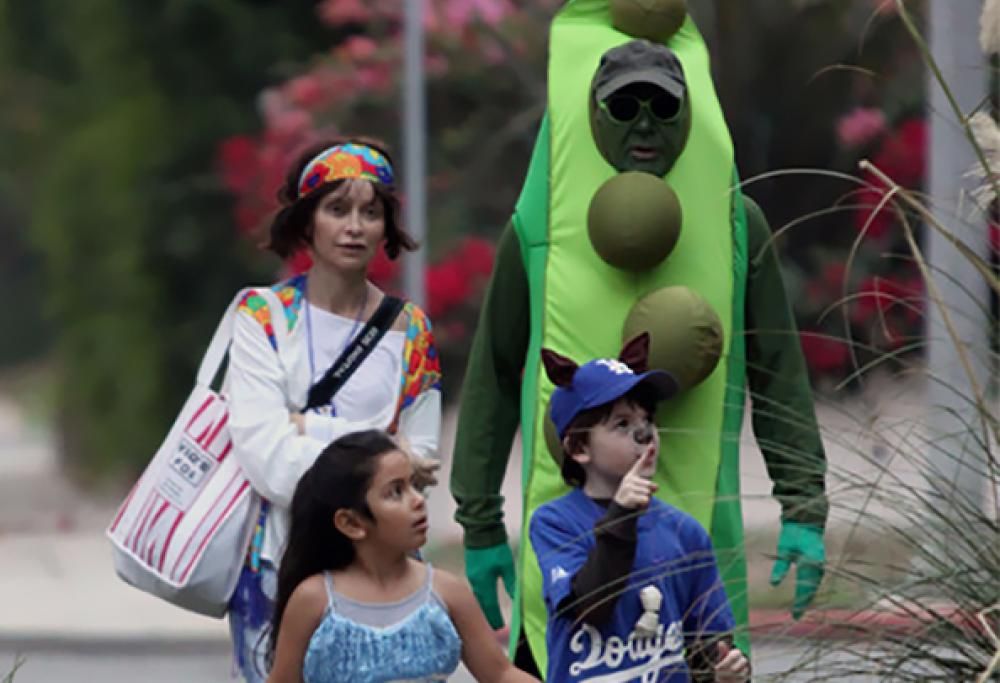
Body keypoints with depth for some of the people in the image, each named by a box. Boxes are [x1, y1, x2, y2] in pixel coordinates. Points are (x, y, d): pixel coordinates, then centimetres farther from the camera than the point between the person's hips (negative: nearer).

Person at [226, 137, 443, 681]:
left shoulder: (411, 331, 9)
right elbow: (267, 459, -10)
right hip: (280, 559, -2)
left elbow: (419, 460, 1)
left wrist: (313, 432, -8)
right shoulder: (262, 319, 1)